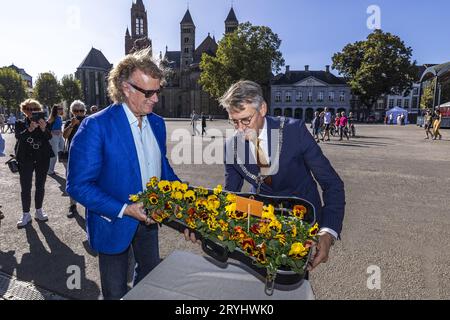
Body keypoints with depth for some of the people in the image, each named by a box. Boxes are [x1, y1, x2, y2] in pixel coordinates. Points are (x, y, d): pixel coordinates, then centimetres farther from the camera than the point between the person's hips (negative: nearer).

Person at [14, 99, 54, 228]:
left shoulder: (43, 123, 4)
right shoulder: (20, 124, 3)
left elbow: (49, 137, -11)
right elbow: (18, 136, -15)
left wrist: (43, 129, -31)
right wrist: (30, 129, -33)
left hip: (42, 159, 1)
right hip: (26, 160, -1)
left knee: (40, 186, 10)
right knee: (25, 188, -1)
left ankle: (39, 211, 22)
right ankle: (26, 215, 9)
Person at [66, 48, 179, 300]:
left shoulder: (158, 123, 0)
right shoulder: (96, 126, -20)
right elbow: (78, 185, -20)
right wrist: (124, 210, -26)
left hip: (149, 219, 6)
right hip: (115, 223, -5)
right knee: (116, 291, 18)